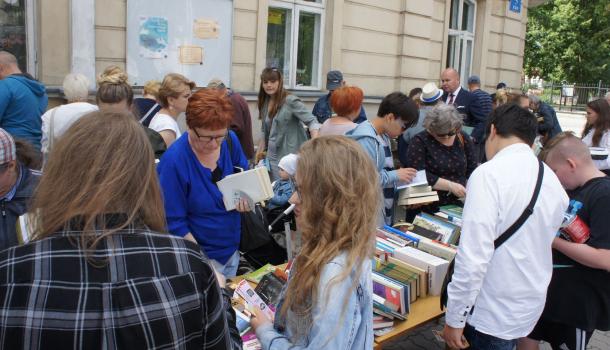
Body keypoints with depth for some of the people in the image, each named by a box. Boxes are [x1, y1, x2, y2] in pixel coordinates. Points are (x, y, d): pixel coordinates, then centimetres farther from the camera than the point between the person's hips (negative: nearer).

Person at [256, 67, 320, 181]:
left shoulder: (291, 101, -10)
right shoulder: (265, 103, 10)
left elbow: (311, 121, -17)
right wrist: (259, 152, 18)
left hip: (290, 157, -6)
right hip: (272, 157, 6)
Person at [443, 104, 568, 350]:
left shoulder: (489, 175, -20)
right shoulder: (553, 180, 2)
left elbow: (474, 255, -25)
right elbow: (538, 244, 12)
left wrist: (454, 318, -16)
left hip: (492, 312, -7)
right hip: (531, 308, 7)